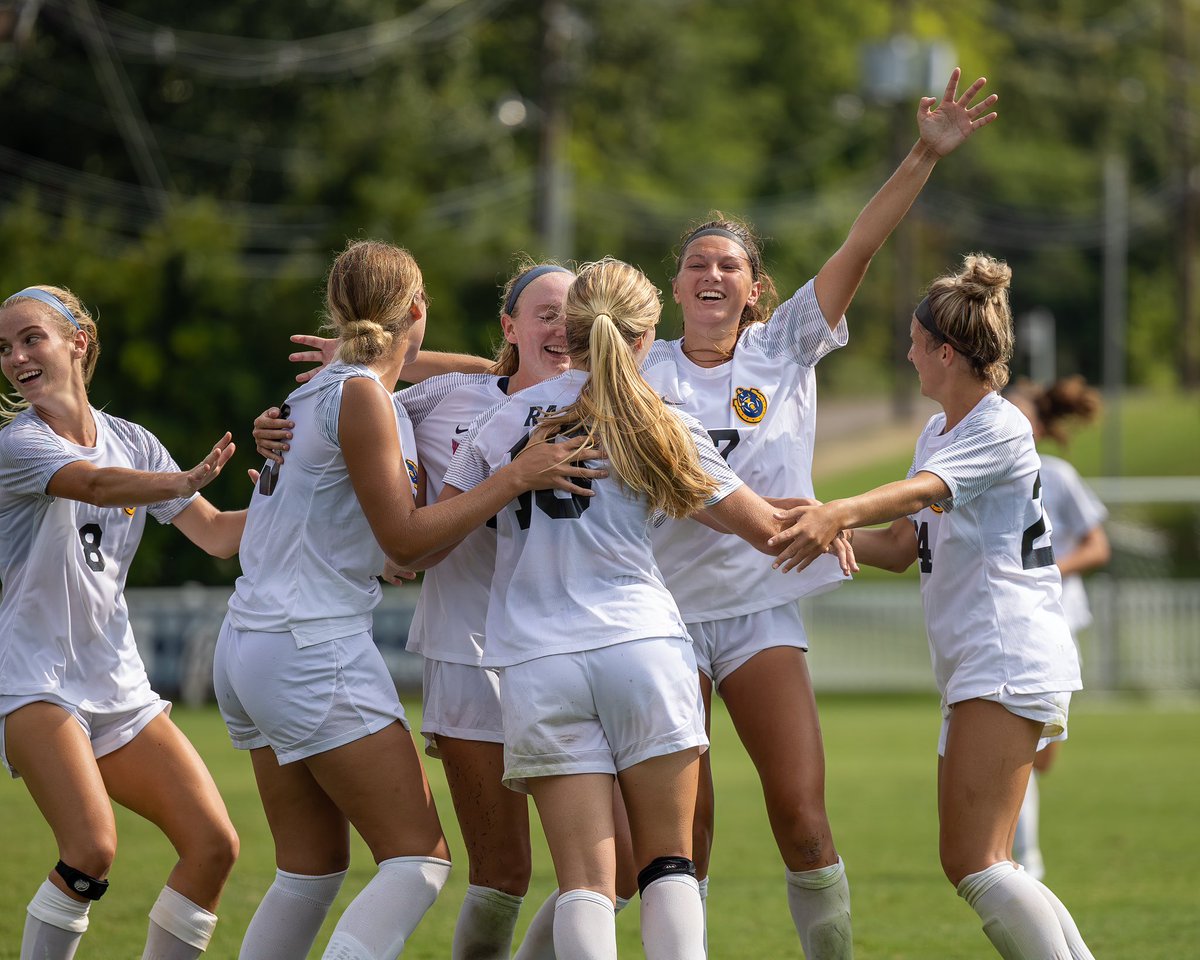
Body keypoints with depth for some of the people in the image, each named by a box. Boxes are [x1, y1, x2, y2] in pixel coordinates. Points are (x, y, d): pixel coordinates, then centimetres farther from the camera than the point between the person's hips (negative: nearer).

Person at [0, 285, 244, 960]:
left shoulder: (132, 442, 9)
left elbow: (217, 535, 7)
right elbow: (95, 484, -31)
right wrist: (188, 480, -48)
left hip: (117, 686, 6)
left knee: (214, 845, -3)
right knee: (92, 848, -26)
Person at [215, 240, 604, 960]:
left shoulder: (317, 390, 16)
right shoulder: (362, 396, -11)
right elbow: (404, 538, -12)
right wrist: (514, 478, -12)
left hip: (248, 650, 9)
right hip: (317, 651, -9)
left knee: (312, 868, 13)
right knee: (421, 859, -8)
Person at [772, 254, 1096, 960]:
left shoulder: (1002, 429, -10)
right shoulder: (937, 431, 19)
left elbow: (922, 490, -30)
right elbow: (902, 547, 23)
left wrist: (839, 514, -46)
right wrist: (821, 527, 10)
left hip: (1011, 657, -10)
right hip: (971, 668, 10)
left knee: (975, 863, -19)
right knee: (972, 865, 8)